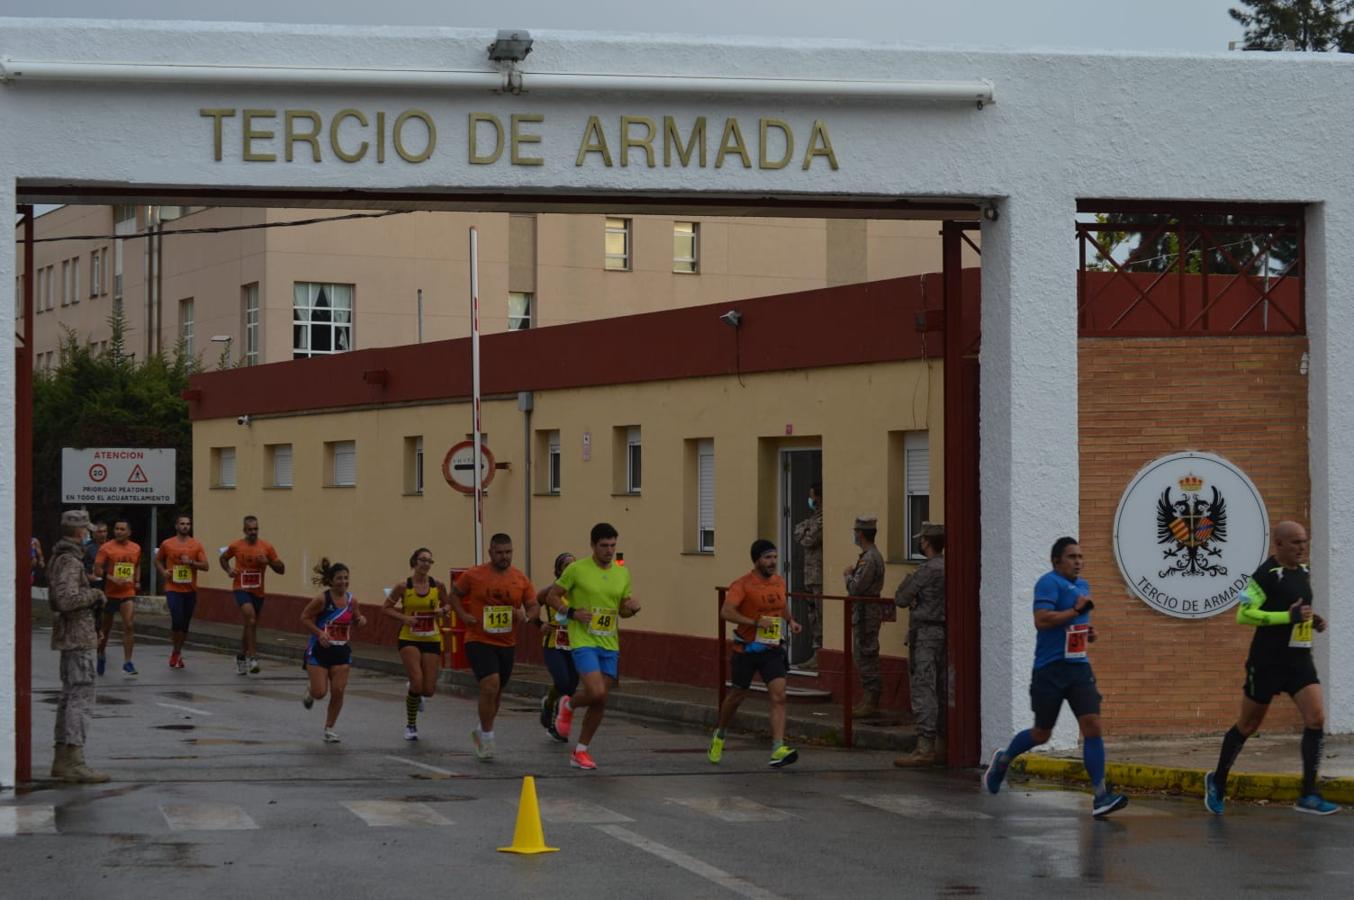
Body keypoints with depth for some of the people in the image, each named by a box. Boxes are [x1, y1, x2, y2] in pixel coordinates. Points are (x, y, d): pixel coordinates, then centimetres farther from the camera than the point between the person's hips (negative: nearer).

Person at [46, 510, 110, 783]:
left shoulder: (59, 558, 16)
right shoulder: (70, 561, -17)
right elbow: (67, 599, -29)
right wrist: (94, 594, -14)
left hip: (70, 637, 11)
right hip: (78, 636, -11)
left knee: (69, 696, 14)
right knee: (81, 697, -12)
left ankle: (62, 760, 18)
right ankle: (74, 761, -17)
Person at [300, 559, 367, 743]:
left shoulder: (351, 601, 0)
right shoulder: (322, 600, -15)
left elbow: (355, 620, 16)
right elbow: (304, 618, -10)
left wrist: (361, 620, -7)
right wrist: (319, 633, -23)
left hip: (341, 651, 4)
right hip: (320, 650, -4)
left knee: (338, 692, -3)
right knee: (320, 692, -5)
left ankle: (330, 728, 13)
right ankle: (310, 692, 33)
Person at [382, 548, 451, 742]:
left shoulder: (438, 585, -1)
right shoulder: (403, 586, -7)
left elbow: (448, 605, 14)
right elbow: (386, 607, 2)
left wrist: (442, 611, -9)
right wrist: (403, 617, -15)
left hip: (431, 640, 3)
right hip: (409, 639, -3)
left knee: (428, 690, -1)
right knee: (417, 682, -16)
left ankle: (415, 695, 39)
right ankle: (411, 725, 6)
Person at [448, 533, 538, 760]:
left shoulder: (521, 580, 0)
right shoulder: (474, 575, -7)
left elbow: (533, 606, 8)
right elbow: (454, 594, 7)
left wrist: (525, 616, -15)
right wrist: (463, 615, -9)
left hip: (507, 644, 4)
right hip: (479, 641, -4)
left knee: (496, 691, 15)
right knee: (490, 686, -20)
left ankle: (481, 732, 37)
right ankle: (486, 739, -6)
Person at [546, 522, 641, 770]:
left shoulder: (622, 573, 8)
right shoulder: (577, 569, -7)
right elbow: (552, 597, 1)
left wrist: (632, 608, -5)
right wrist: (571, 612, -15)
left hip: (609, 645, 5)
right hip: (584, 642, -5)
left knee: (600, 701, 5)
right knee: (596, 693, -21)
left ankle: (580, 751, 19)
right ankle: (568, 705, 12)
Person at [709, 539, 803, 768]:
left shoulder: (779, 582, 7)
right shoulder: (743, 585, -13)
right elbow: (726, 612, -25)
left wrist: (790, 620, 9)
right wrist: (755, 622, -33)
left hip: (772, 649, 4)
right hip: (746, 649, -4)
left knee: (779, 696, -14)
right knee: (738, 695, 12)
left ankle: (778, 749, -22)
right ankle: (718, 736, 39)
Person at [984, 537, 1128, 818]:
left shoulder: (1083, 585, 16)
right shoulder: (1049, 582, -11)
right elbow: (1041, 620, -25)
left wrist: (1088, 632, 12)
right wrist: (1076, 610, -21)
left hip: (1078, 668, 6)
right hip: (1050, 669, -6)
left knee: (1092, 726, -10)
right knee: (1042, 733, 7)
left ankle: (1100, 796, -12)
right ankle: (1003, 759, 36)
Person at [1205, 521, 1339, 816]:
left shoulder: (1303, 571, 11)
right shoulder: (1266, 575, -14)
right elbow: (1244, 614, -20)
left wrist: (1313, 620, 8)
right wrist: (1289, 616, -25)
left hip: (1299, 659, 6)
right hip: (1268, 661, -6)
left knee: (1316, 719, -10)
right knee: (1248, 725, 6)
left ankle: (1309, 795, -7)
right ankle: (1217, 783, 27)